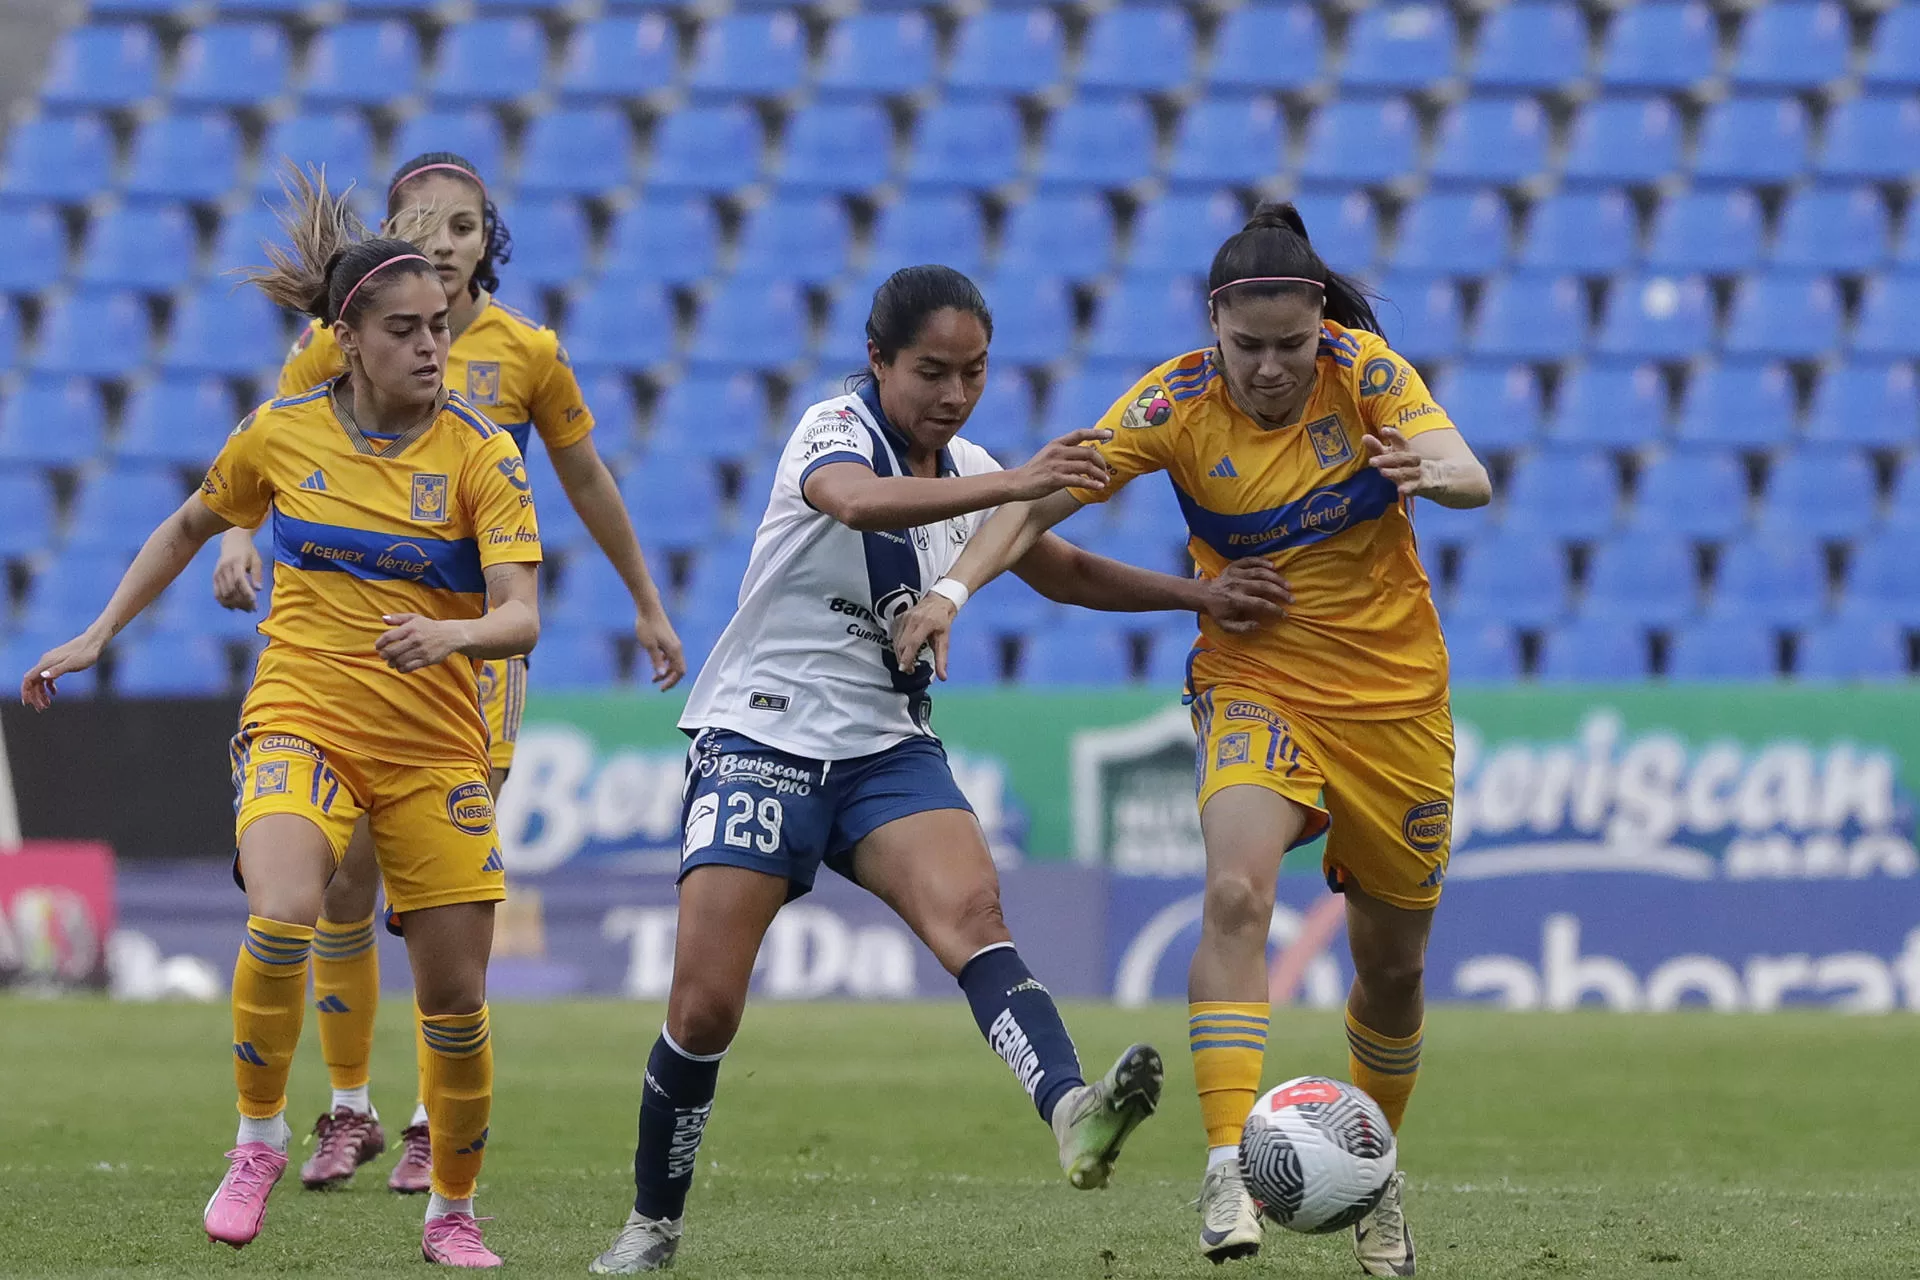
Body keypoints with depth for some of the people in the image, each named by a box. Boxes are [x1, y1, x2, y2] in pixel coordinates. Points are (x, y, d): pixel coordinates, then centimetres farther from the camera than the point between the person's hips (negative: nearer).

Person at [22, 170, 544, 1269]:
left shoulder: (480, 454, -7)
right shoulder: (280, 434, -1)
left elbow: (522, 616, -16)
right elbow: (191, 528, 19)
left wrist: (452, 634, -36)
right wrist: (99, 634, 18)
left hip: (435, 746, 0)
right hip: (300, 719, 0)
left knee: (456, 998, 1)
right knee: (281, 920, -29)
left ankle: (454, 1216, 23)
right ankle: (259, 1139, -8)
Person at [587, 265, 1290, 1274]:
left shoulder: (967, 472, 9)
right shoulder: (835, 432, -11)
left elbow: (1064, 572, 25)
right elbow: (859, 502, -36)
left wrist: (1200, 596, 11)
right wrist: (1013, 487, -48)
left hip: (887, 752, 4)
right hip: (757, 739, -4)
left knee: (969, 906, -26)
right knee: (704, 1003, -9)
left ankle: (1073, 1114, -50)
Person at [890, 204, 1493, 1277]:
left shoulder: (1366, 370, -14)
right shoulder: (1179, 403, -15)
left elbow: (1473, 479, -25)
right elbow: (1047, 495, -20)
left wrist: (1435, 471, -49)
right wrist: (958, 587, -36)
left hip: (1396, 694, 1)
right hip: (1257, 681, -1)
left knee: (1393, 965, 11)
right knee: (1236, 890, -30)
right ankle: (1230, 1168, -34)